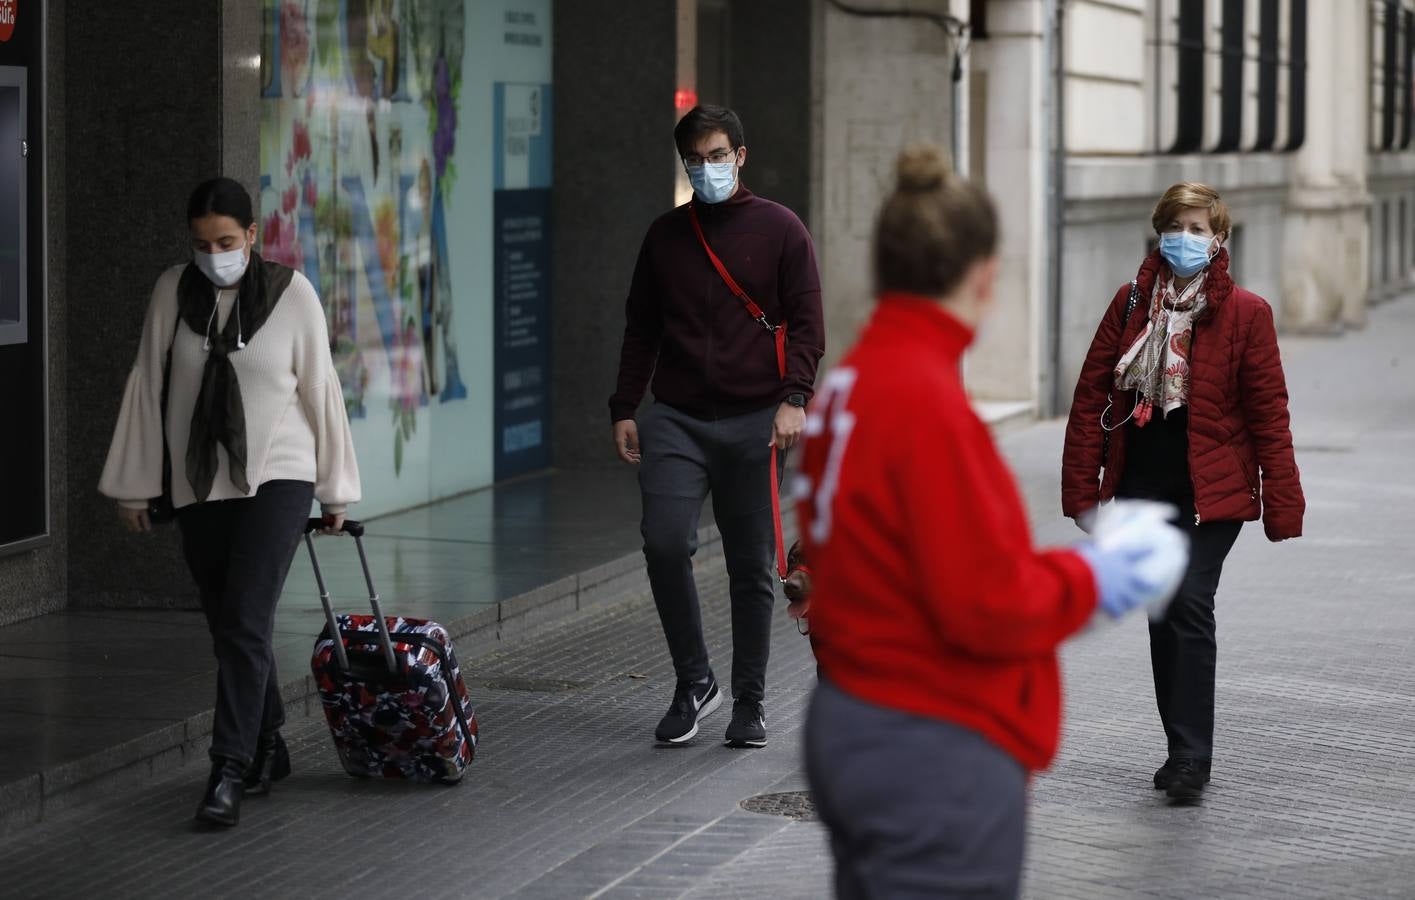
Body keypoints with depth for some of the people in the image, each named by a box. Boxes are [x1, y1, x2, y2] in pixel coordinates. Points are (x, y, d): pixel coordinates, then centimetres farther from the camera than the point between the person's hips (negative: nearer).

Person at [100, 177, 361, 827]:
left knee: (245, 623, -14)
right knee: (228, 627, 10)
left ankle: (230, 771, -14)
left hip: (277, 479, -3)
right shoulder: (173, 292, 0)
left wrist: (336, 488, 6)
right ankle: (269, 749, 27)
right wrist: (132, 483, 8)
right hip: (200, 486, 4)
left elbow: (320, 391, 1)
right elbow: (146, 387, 6)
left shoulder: (291, 293, -6)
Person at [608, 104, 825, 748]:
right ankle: (693, 683, 1)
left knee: (751, 567, 2)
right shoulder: (665, 236, 13)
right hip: (676, 419, 2)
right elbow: (640, 327, 18)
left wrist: (794, 398, -13)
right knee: (664, 541, -16)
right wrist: (624, 409, 9)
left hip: (755, 422, -2)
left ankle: (749, 703, 14)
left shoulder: (780, 229, 4)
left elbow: (806, 324, 1)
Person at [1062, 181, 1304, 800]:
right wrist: (1082, 487, 1)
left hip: (1212, 492, -4)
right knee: (1164, 616, 9)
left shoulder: (1245, 313, -3)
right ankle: (1185, 752, 20)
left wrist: (1281, 505, -5)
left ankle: (1191, 758, -12)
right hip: (1142, 488, 4)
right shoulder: (1132, 303, 5)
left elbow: (1268, 413, -2)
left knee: (1190, 606, -15)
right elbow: (1092, 396, 6)